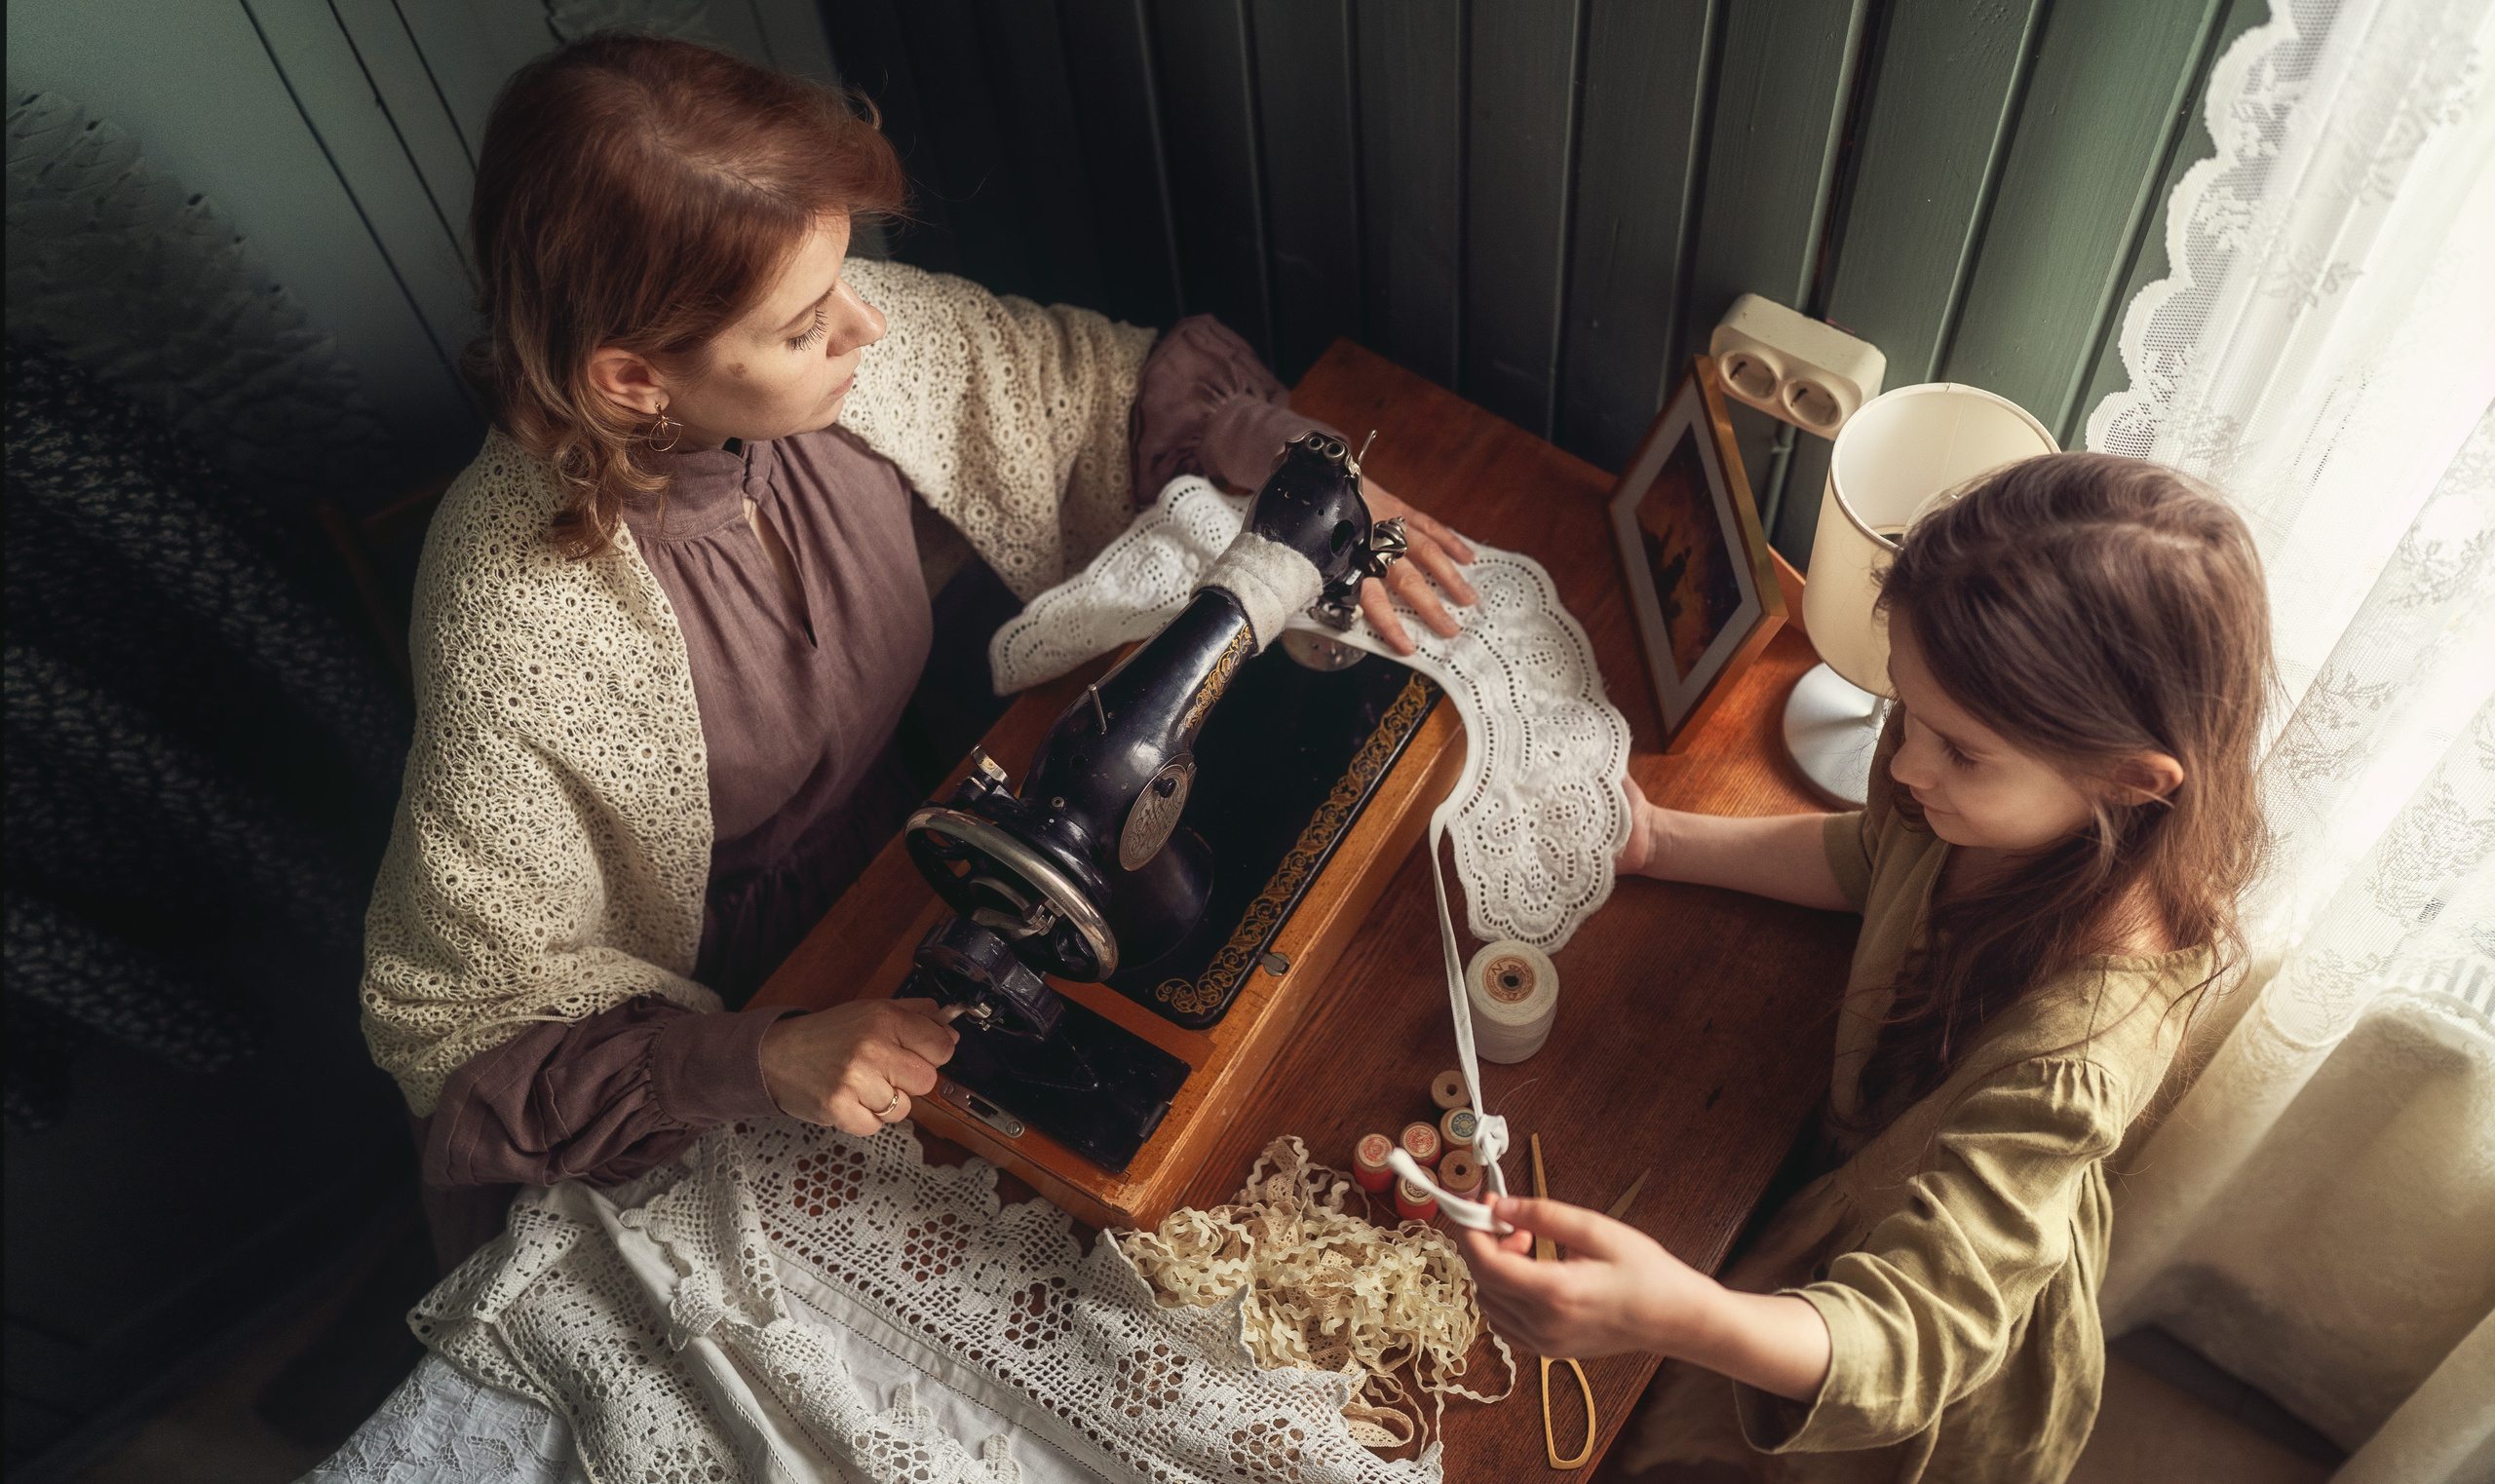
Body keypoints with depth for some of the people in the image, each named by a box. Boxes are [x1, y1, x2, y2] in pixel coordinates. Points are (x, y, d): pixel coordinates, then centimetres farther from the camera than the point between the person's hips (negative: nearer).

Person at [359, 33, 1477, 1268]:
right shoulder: (518, 621, -34)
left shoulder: (855, 347, -21)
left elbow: (1083, 375, 0)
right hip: (703, 1014, -4)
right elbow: (464, 1016, -22)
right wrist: (756, 1064, -35)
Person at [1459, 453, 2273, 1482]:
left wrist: (1676, 1315, -62)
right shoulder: (2020, 805, -22)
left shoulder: (2073, 1053, -43)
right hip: (1861, 1146, 6)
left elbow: (1909, 1340, -43)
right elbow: (1873, 858, 1)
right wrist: (1659, 842, -8)